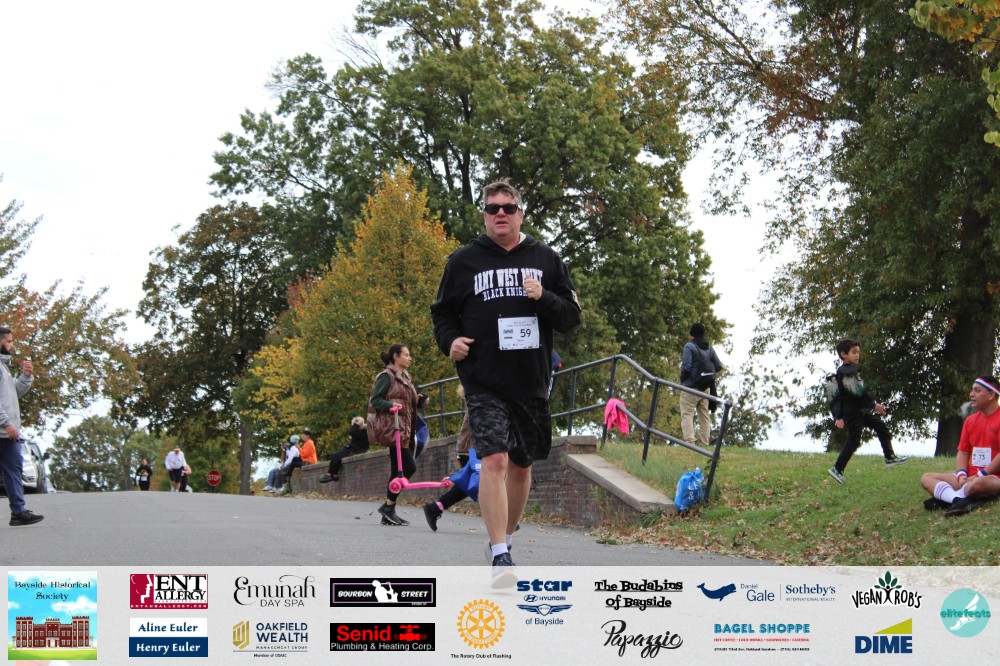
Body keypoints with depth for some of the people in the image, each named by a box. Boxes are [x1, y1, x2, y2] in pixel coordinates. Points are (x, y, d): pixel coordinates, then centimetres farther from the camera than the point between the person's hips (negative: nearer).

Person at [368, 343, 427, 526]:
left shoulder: (406, 377, 21)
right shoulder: (386, 376, -6)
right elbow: (375, 400, -11)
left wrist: (419, 401, 8)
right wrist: (391, 405, -26)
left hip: (405, 429, 9)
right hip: (393, 428, -9)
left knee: (398, 471, 7)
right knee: (409, 467, -17)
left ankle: (388, 513, 10)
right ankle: (388, 506, -11)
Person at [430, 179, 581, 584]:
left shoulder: (545, 259, 8)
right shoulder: (464, 261, 4)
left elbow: (572, 316, 8)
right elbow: (442, 312, 13)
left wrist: (544, 299, -11)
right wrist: (450, 340, -7)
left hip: (531, 381, 3)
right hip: (485, 382, -3)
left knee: (521, 466, 14)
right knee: (494, 462, -17)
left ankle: (505, 539, 35)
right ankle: (500, 558, -18)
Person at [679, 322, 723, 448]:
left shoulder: (689, 346, -11)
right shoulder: (709, 348, 9)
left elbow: (686, 366, -18)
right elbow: (718, 366, 7)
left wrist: (682, 379, -1)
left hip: (691, 386, -6)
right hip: (706, 388, 6)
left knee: (687, 414, -7)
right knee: (704, 415, 12)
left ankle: (689, 441, -20)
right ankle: (704, 444, 11)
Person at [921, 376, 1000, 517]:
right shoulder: (970, 421, 16)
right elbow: (962, 452, 15)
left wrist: (979, 475, -17)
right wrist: (962, 475, -5)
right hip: (970, 477, 9)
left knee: (979, 483, -44)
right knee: (926, 478, -6)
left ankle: (946, 497, -25)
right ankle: (959, 499, -33)